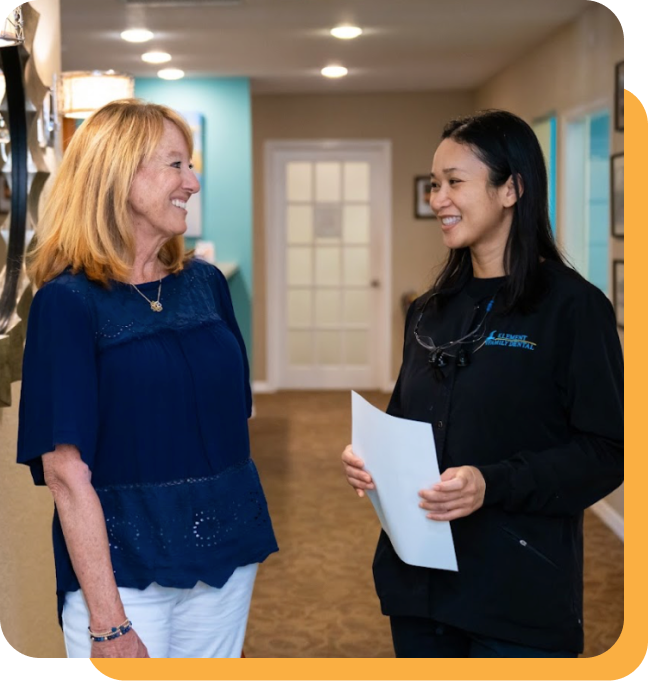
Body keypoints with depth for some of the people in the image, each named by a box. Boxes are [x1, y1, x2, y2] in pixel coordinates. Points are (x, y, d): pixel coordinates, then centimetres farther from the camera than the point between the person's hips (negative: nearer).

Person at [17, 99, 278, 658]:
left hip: (225, 558, 5)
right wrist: (108, 622, -19)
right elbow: (67, 472, -15)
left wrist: (246, 539, 10)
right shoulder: (69, 302, -11)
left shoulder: (206, 284, 5)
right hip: (123, 566, -5)